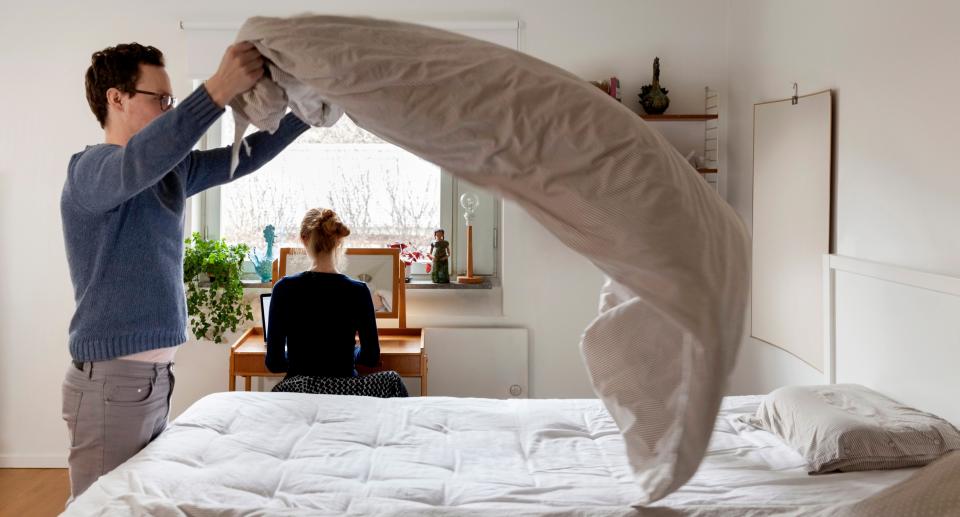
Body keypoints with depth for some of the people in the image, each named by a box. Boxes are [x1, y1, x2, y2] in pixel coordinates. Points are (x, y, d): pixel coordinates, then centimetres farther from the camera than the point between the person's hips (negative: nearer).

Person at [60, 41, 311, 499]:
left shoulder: (171, 170, 12)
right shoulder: (90, 168, -14)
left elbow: (245, 158, 15)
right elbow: (137, 163, -36)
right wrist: (217, 91, -45)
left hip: (155, 377, 9)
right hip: (111, 382, -8)